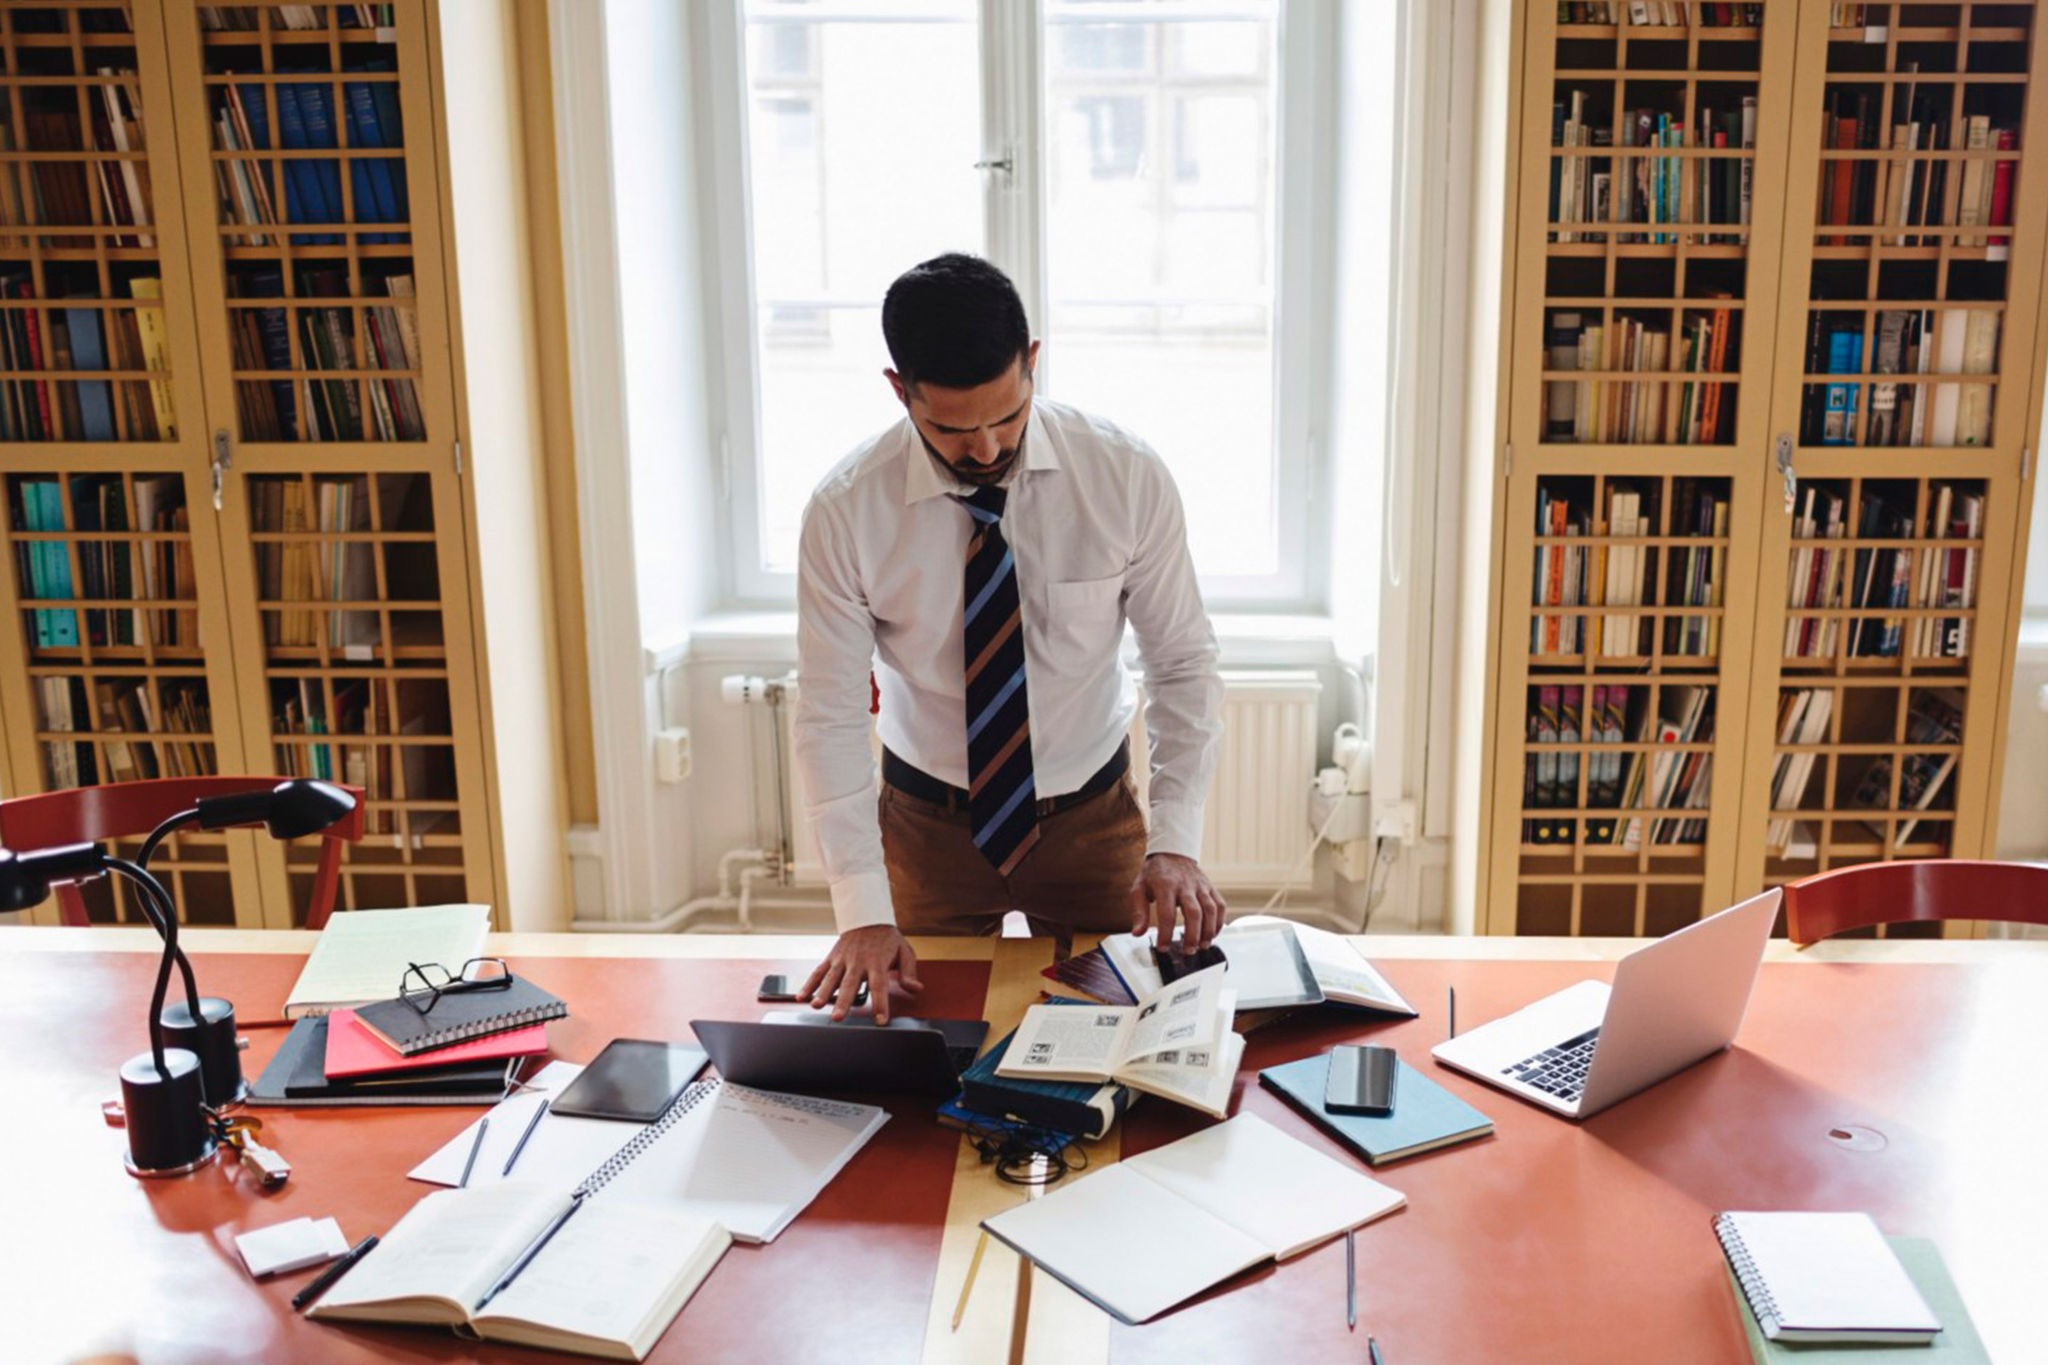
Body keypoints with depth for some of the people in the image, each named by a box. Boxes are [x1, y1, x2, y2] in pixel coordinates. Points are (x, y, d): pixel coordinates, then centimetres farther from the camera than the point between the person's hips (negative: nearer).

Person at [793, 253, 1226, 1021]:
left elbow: (1184, 664, -9)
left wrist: (1175, 843, -20)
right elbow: (831, 718, -15)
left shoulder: (1128, 479, -16)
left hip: (1094, 817, 1)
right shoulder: (846, 512, -18)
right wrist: (863, 913, -22)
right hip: (927, 822, 0)